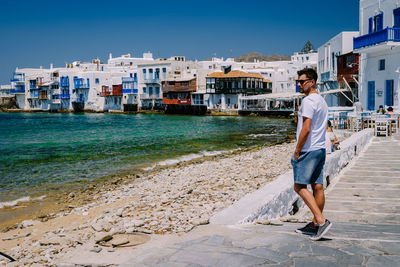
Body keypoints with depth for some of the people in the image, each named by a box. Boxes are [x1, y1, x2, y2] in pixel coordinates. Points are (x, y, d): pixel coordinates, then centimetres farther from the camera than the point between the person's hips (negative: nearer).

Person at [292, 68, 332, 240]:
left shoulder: (308, 101, -13)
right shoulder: (322, 100, 18)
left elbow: (306, 129, -20)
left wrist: (297, 151, -12)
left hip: (308, 150, -9)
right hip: (320, 149, 9)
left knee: (300, 186, -7)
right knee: (318, 187, 9)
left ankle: (321, 221, -13)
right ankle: (315, 225, 16)